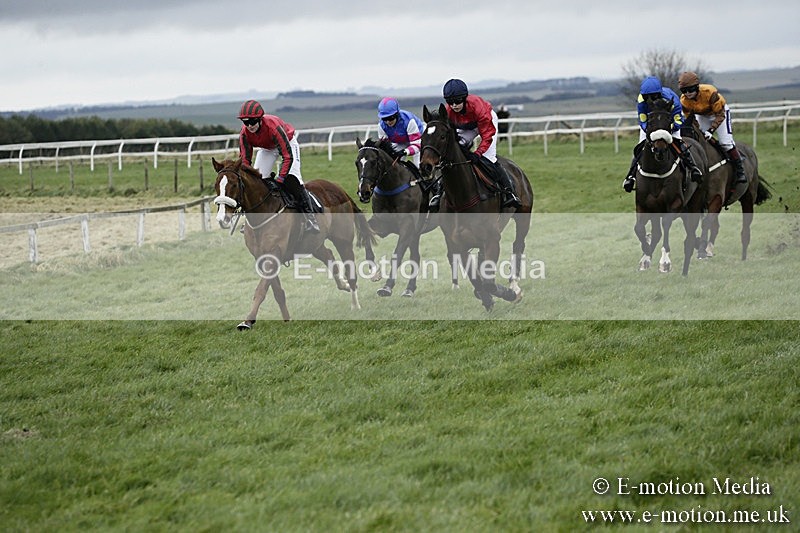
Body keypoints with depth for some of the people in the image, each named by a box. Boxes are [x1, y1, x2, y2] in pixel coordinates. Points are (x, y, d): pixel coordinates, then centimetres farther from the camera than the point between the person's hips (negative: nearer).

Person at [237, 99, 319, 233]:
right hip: (266, 149, 5)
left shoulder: (273, 127, -43)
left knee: (292, 176, -22)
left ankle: (309, 215, -18)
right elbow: (245, 160, -19)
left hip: (287, 143, -5)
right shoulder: (244, 134, -28)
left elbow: (288, 157, -41)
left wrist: (279, 179, -46)